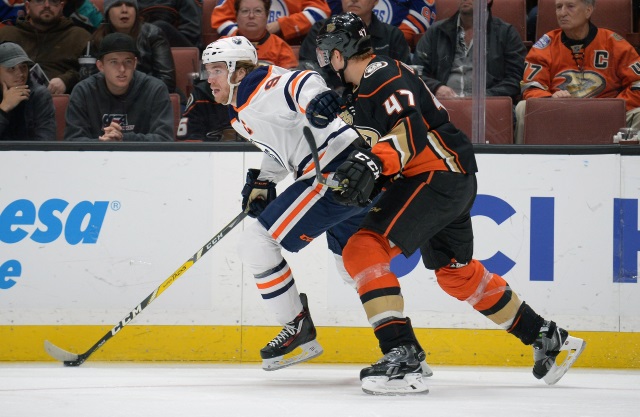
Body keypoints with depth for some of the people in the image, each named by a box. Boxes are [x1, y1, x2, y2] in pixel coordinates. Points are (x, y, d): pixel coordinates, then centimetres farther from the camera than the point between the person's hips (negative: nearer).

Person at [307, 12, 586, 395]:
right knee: (457, 272, 25)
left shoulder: (383, 75, -15)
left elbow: (411, 130, -29)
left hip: (440, 176, -11)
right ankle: (548, 338, 36)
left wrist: (373, 164, -44)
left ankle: (402, 354, -26)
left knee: (364, 249, -19)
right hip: (454, 181, 11)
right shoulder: (368, 84, 17)